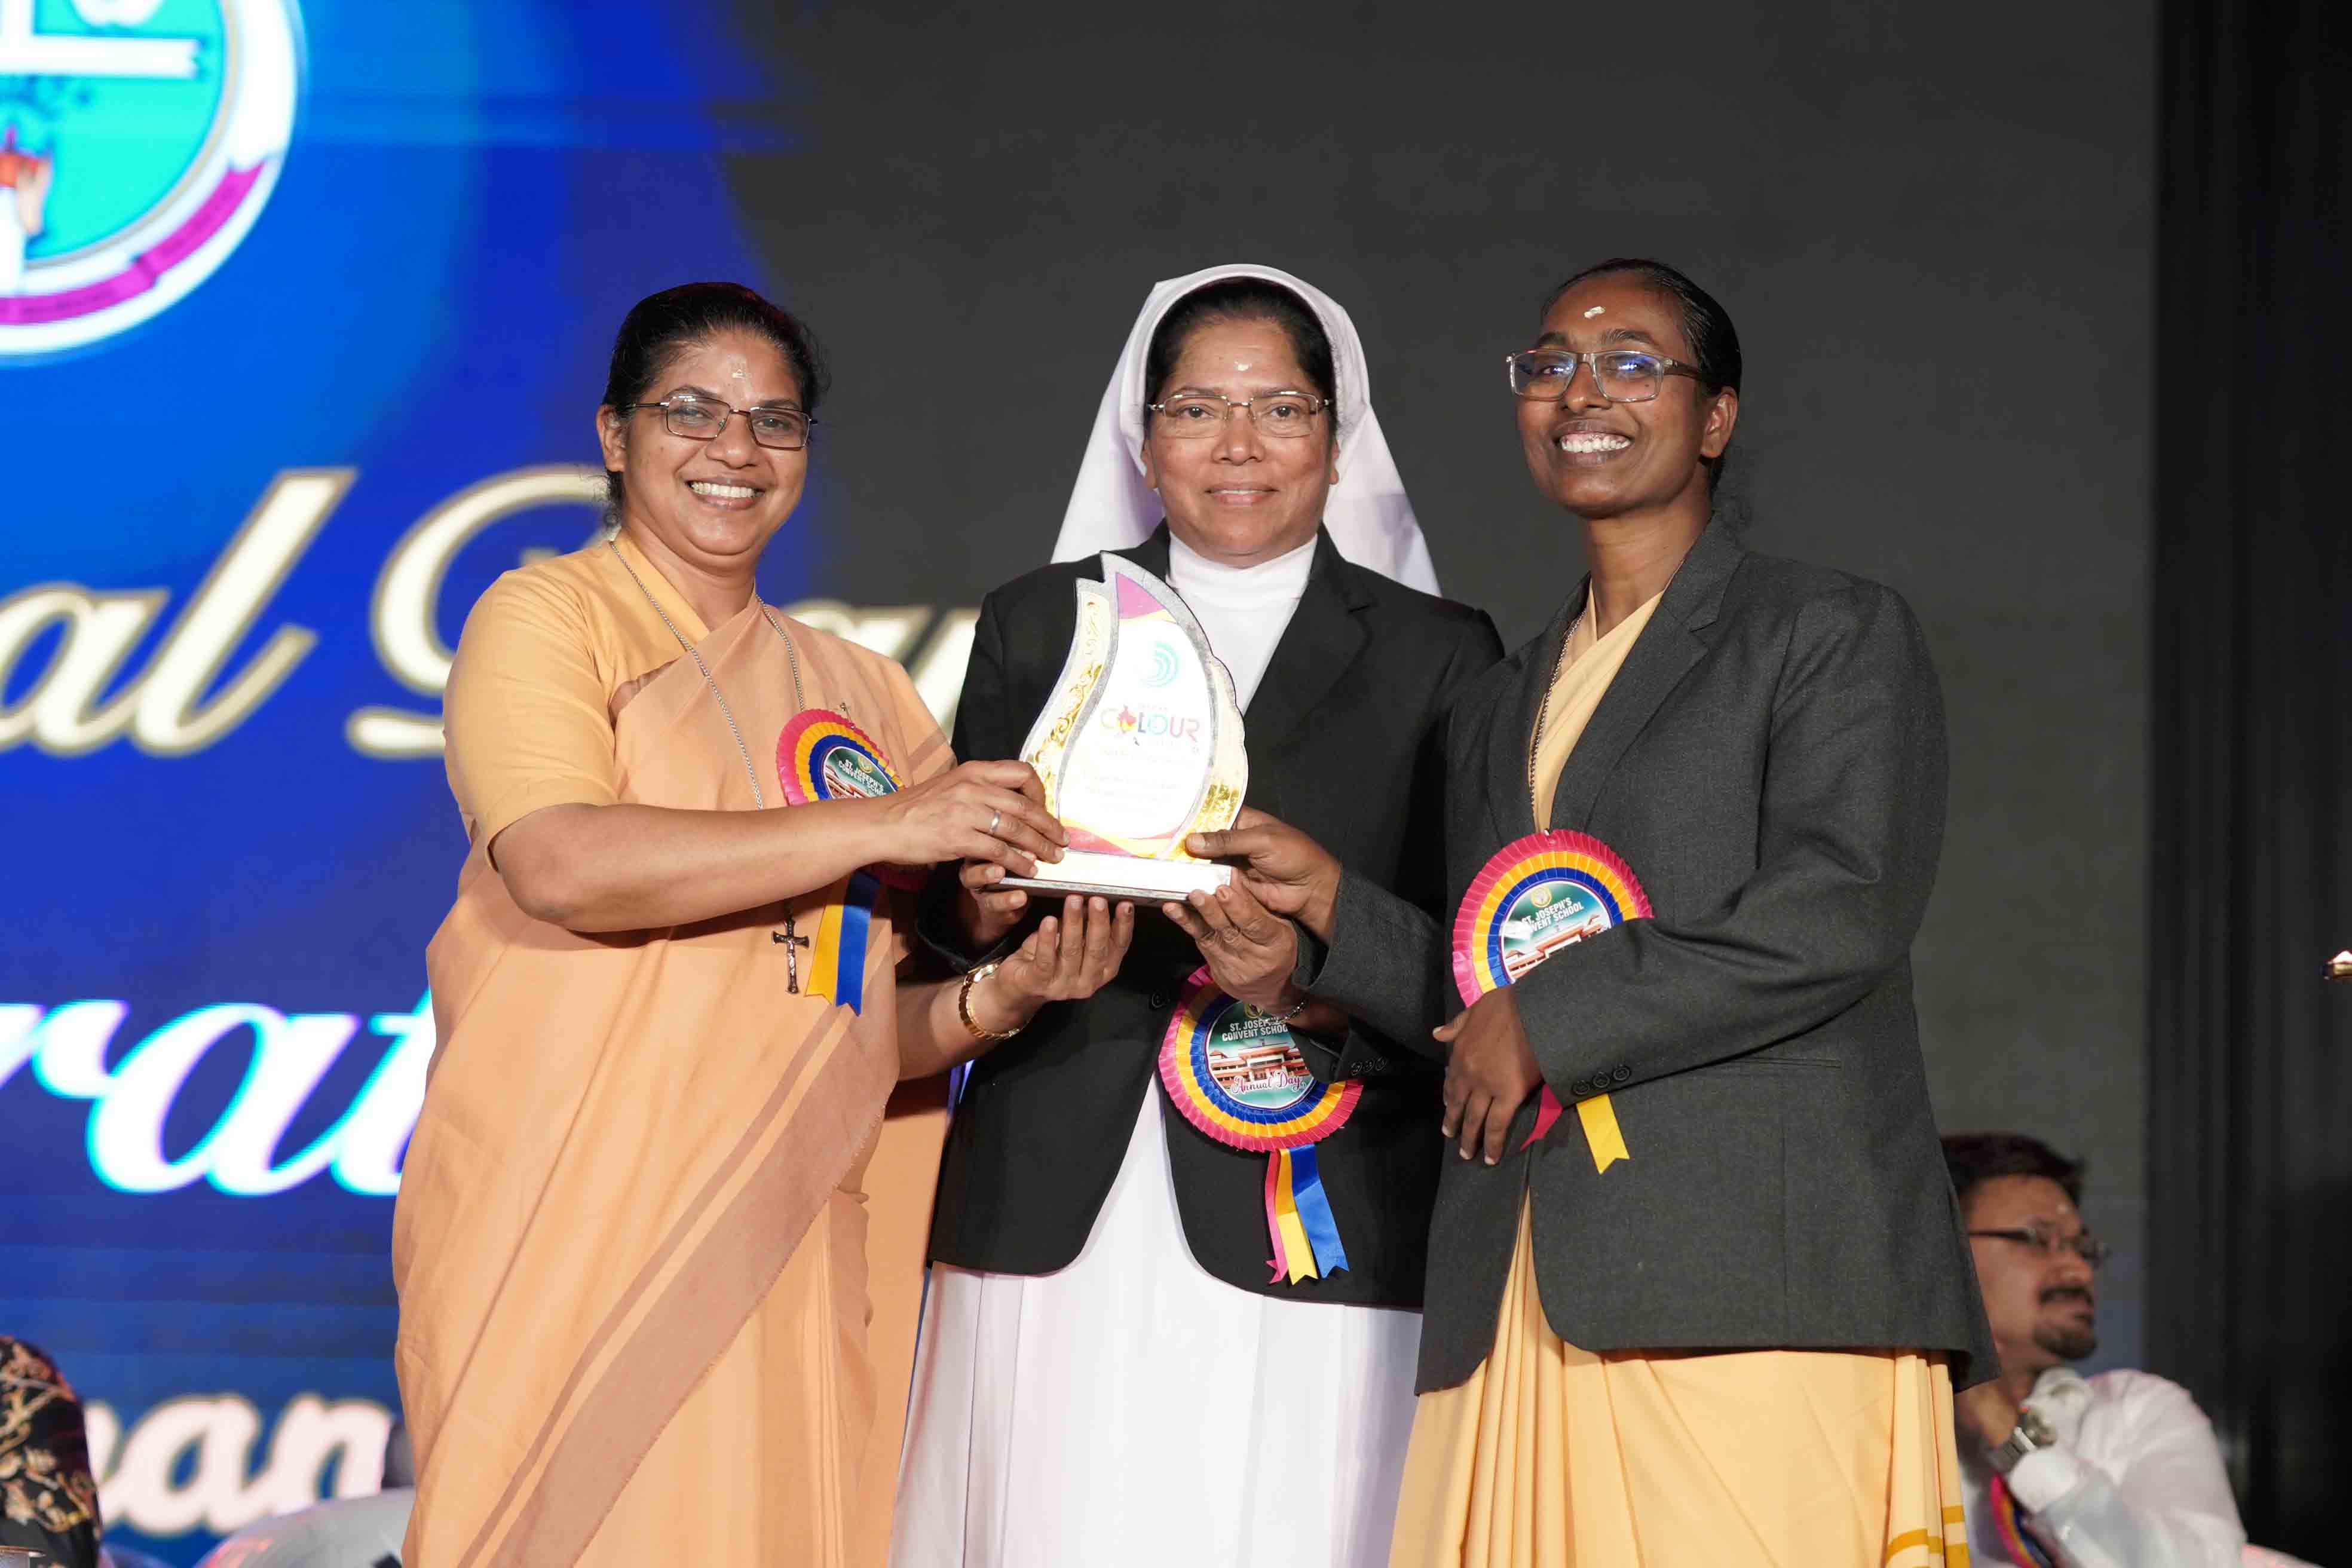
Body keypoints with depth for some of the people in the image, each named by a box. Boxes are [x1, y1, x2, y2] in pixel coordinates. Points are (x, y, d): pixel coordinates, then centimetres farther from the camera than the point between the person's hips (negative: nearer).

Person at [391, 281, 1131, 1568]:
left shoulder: (852, 690, 17)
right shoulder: (549, 617, 2)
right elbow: (561, 865, -18)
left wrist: (998, 998, -4)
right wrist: (882, 823, -19)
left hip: (776, 1256, 5)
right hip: (568, 1247, -5)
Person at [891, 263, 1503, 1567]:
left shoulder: (1437, 655, 9)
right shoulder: (1037, 626, 15)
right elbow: (952, 909, 12)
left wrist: (1323, 941, -15)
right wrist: (989, 912, -11)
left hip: (1308, 1247, -1)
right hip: (1055, 1227, 1)